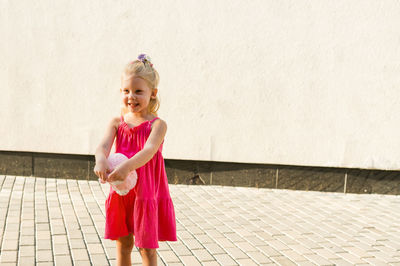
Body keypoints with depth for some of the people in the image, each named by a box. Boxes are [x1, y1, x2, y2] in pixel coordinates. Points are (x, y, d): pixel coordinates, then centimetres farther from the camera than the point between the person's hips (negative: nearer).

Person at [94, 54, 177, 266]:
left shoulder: (158, 125, -10)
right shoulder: (117, 123, 1)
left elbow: (148, 150, -28)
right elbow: (103, 146, -16)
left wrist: (127, 166, -47)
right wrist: (101, 160, -41)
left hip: (147, 194, -3)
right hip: (120, 192, 4)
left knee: (147, 248, 6)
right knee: (123, 244, 16)